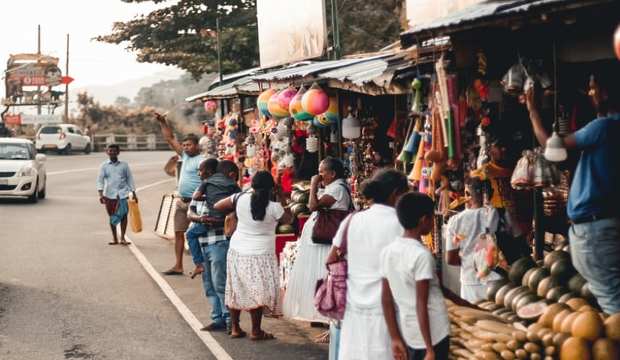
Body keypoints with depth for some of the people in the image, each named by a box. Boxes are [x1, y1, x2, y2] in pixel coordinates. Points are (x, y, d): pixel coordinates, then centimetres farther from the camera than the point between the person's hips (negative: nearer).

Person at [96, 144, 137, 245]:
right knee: (112, 216, 7)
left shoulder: (124, 165, 6)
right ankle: (114, 238, 19)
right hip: (109, 194, 0)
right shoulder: (104, 166, 4)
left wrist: (134, 194, 9)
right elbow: (100, 180, 1)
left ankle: (122, 238, -2)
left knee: (124, 214, -9)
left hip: (122, 193, 0)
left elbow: (130, 179, 11)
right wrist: (100, 194, -11)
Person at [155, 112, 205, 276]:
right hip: (182, 201, 9)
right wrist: (163, 122, 14)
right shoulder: (185, 156, 13)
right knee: (178, 232, 8)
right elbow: (170, 139, 19)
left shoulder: (201, 160, -12)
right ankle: (178, 266, 13)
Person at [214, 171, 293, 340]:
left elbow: (217, 206, 1)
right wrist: (281, 198, 4)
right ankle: (256, 331, 9)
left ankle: (235, 328, 22)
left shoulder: (241, 198, -8)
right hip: (260, 255, -4)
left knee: (236, 289, 14)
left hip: (237, 251, 4)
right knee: (258, 292, 4)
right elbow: (288, 219, 4)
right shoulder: (274, 207, -15)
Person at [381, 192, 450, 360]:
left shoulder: (388, 251, 1)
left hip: (408, 335, 6)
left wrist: (395, 339, 10)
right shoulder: (422, 254, -18)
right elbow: (421, 305, -18)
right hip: (432, 335, -6)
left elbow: (386, 300, 4)